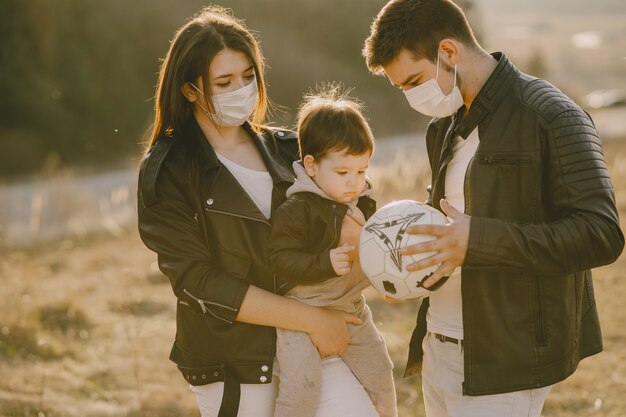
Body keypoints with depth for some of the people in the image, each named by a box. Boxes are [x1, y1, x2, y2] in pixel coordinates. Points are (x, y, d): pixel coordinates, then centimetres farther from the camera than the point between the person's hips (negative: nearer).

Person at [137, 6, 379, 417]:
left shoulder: (285, 150, 8)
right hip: (232, 367, -3)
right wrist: (311, 319, -16)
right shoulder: (165, 174, -5)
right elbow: (201, 284, -12)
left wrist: (351, 237, -10)